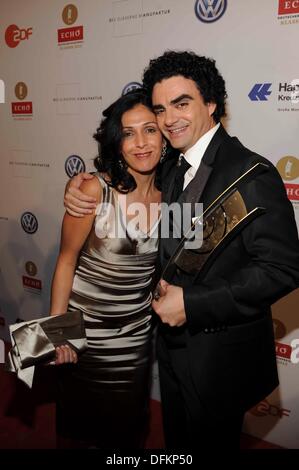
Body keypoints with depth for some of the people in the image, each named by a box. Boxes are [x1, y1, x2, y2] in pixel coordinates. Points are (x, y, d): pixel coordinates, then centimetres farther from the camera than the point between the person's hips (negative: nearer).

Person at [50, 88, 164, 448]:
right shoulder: (95, 190, -20)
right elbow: (66, 259, -13)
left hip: (137, 331, 4)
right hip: (85, 327, -3)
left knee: (127, 425, 23)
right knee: (78, 424, 20)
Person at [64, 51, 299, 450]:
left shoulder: (251, 173, -22)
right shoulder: (172, 168, 3)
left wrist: (192, 305, -24)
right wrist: (82, 188, -3)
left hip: (221, 354, -7)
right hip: (174, 346, 7)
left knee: (210, 441, 18)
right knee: (177, 442, 27)